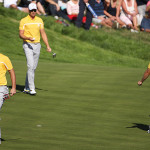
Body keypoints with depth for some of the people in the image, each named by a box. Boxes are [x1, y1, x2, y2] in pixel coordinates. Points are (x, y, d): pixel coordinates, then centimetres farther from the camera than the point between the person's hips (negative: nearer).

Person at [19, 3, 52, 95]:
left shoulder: (39, 20, 9)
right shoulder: (24, 21, -4)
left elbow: (43, 33, 11)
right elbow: (21, 34, -6)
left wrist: (48, 46, 3)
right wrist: (28, 38, -26)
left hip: (37, 45, 5)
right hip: (28, 45, -5)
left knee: (34, 67, 7)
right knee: (31, 66, -17)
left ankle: (26, 88, 18)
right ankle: (31, 88, -20)